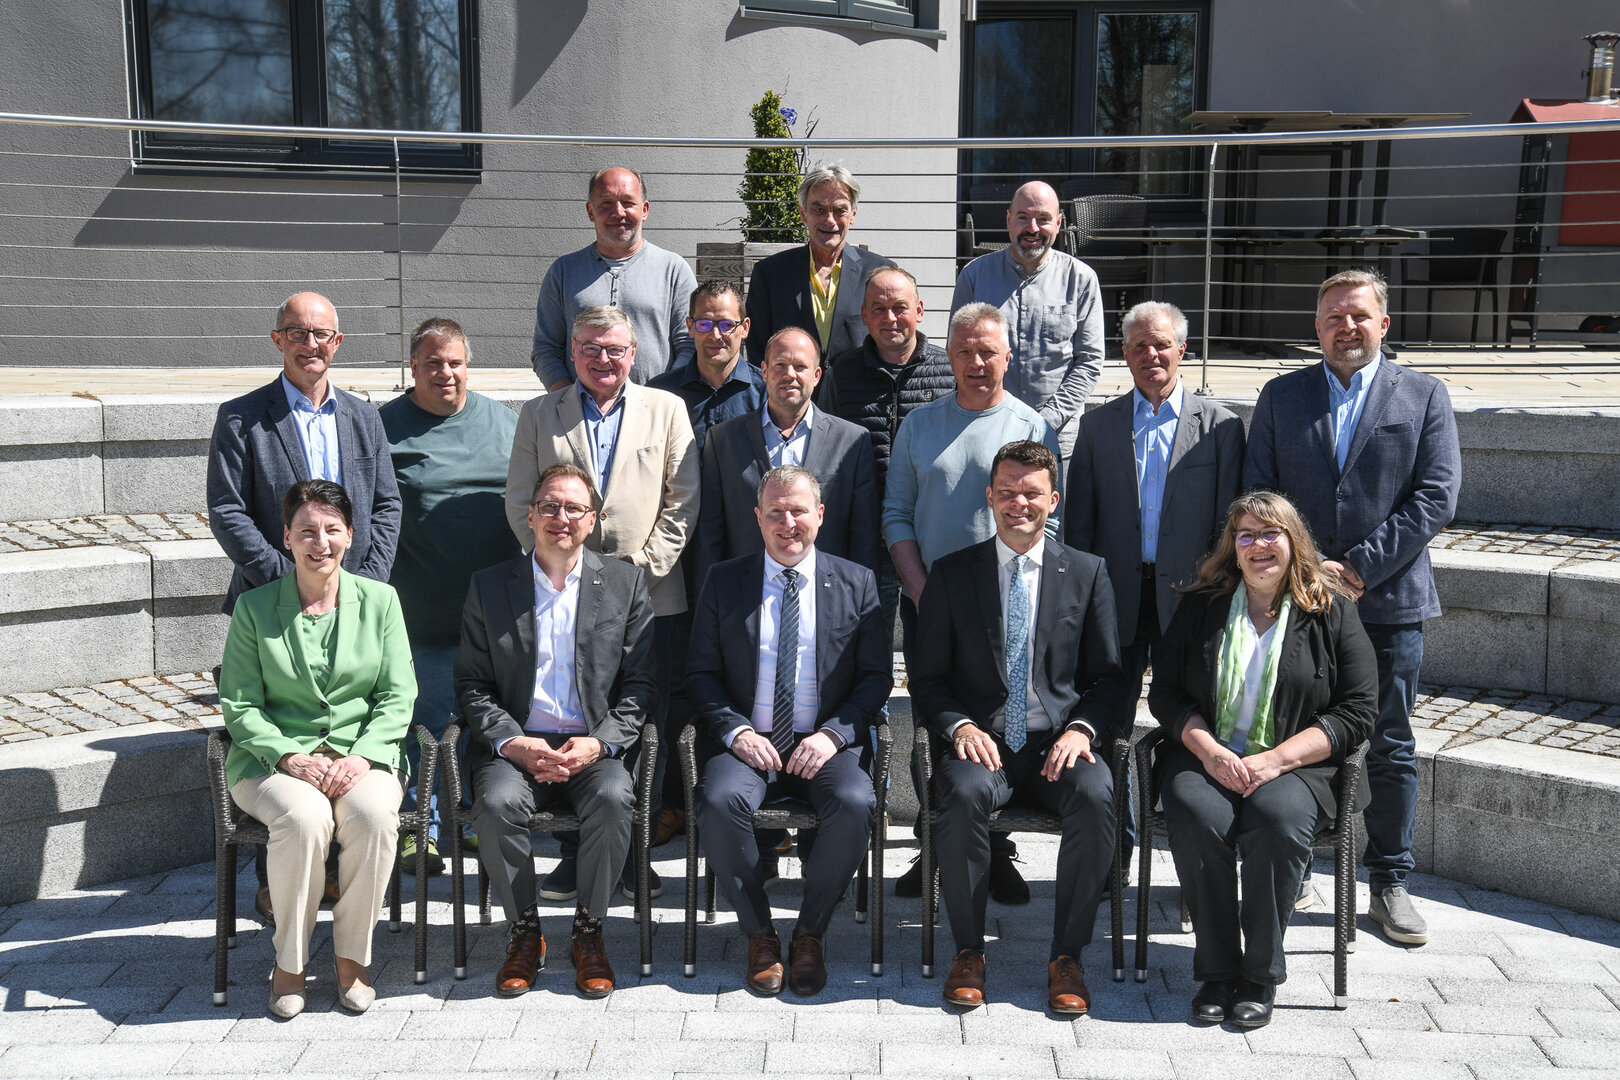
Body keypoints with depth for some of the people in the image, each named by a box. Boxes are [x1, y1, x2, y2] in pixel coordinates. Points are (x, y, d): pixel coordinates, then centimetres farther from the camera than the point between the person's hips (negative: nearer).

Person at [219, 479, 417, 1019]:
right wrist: (291, 757, -14)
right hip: (274, 759, -1)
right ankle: (289, 961, -11)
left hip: (362, 757, 1)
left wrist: (361, 757, -13)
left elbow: (397, 696, 4)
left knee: (374, 813, -31)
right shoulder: (254, 607, 4)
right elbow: (239, 704, 2)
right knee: (304, 816, -33)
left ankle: (353, 955, -10)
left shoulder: (379, 600, 7)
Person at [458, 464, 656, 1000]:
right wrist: (514, 742, -11)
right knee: (497, 803, -30)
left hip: (595, 747, 0)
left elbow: (639, 684, 3)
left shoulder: (625, 583, 7)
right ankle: (524, 931, -7)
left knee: (614, 800, -31)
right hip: (515, 745, 1)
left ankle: (588, 930, -9)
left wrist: (598, 742, -12)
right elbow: (472, 685, 5)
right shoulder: (489, 586, 9)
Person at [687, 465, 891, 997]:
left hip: (826, 746, 0)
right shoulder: (724, 582, 8)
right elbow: (700, 674, 6)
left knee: (855, 805, -31)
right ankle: (759, 933, -8)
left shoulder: (857, 583, 7)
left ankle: (810, 933, -7)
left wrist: (832, 735, -12)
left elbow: (876, 676, 4)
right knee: (719, 803, -30)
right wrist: (735, 731, -11)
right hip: (748, 744, 1)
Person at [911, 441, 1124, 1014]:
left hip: (1060, 744, 1)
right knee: (966, 792, -33)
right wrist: (960, 726, -12)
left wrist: (1082, 730, -10)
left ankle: (1066, 957, -14)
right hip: (983, 744, 0)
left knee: (1095, 795, -31)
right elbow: (928, 678, 8)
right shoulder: (951, 573, 8)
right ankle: (968, 951, -13)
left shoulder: (1087, 572, 10)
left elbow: (1108, 676, 10)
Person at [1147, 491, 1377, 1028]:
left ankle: (1261, 974, -16)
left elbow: (1356, 712, -1)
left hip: (1295, 763, -1)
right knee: (1200, 819, -30)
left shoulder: (1332, 612, 5)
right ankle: (1216, 970, -15)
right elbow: (1164, 693, 8)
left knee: (1278, 821, -33)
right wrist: (1209, 750, -11)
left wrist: (1275, 759, -13)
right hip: (1204, 756, 2)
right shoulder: (1200, 607, 11)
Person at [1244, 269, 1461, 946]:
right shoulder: (1280, 397, 9)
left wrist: (1358, 568, -12)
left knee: (1390, 749, 6)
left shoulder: (1424, 396, 5)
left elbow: (1436, 497, -4)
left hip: (1389, 599, -1)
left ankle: (1389, 883, 20)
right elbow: (1257, 496, 5)